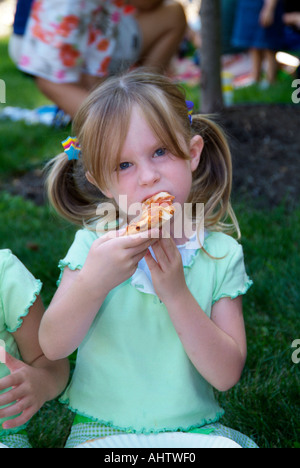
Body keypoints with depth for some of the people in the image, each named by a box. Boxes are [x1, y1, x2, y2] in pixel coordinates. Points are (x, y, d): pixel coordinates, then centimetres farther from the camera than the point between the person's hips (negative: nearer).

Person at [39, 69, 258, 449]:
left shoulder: (221, 254, -5)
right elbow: (52, 347, -9)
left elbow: (226, 374, -10)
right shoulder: (94, 243, -5)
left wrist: (177, 293, -21)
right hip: (101, 428, 0)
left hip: (195, 428, 1)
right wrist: (93, 282, -26)